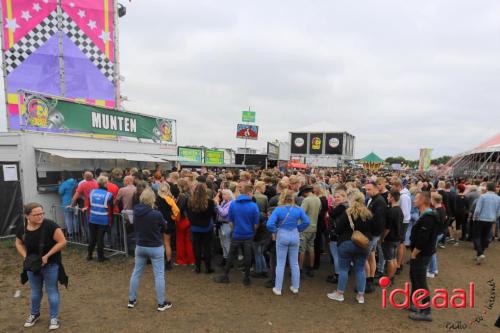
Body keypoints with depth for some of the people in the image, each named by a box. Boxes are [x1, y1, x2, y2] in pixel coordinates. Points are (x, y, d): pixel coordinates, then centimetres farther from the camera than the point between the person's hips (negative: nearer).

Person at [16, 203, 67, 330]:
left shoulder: (50, 225, -25)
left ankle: (54, 317, 24)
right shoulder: (22, 229, -10)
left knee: (52, 291, 7)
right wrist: (25, 256, -7)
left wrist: (47, 256, -24)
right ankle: (34, 314, 45)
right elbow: (19, 243, 9)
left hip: (50, 265, -4)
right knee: (35, 291, 22)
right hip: (32, 265, 4)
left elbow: (62, 241, -23)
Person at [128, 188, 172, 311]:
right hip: (156, 248, -5)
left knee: (136, 273, 18)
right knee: (159, 275, 6)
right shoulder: (157, 214, -23)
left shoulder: (136, 212, -7)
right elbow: (165, 228, -6)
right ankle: (161, 303, 14)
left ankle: (131, 300, 30)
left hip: (140, 247, 5)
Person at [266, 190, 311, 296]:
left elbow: (269, 224, -21)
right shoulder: (298, 209, -5)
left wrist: (275, 231, -3)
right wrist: (299, 229, 6)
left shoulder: (278, 209, -13)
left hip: (282, 236, -2)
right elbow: (307, 222, -6)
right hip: (294, 236, 2)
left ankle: (278, 288, 16)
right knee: (294, 263, 15)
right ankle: (295, 287, 25)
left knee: (280, 264, 8)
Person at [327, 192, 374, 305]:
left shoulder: (347, 213, -11)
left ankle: (340, 294, 16)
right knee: (360, 270, 12)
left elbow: (338, 229, -10)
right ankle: (361, 295, 17)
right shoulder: (369, 214, 1)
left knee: (343, 269, 6)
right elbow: (373, 230, 8)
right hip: (363, 245, 4)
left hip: (347, 244, -4)